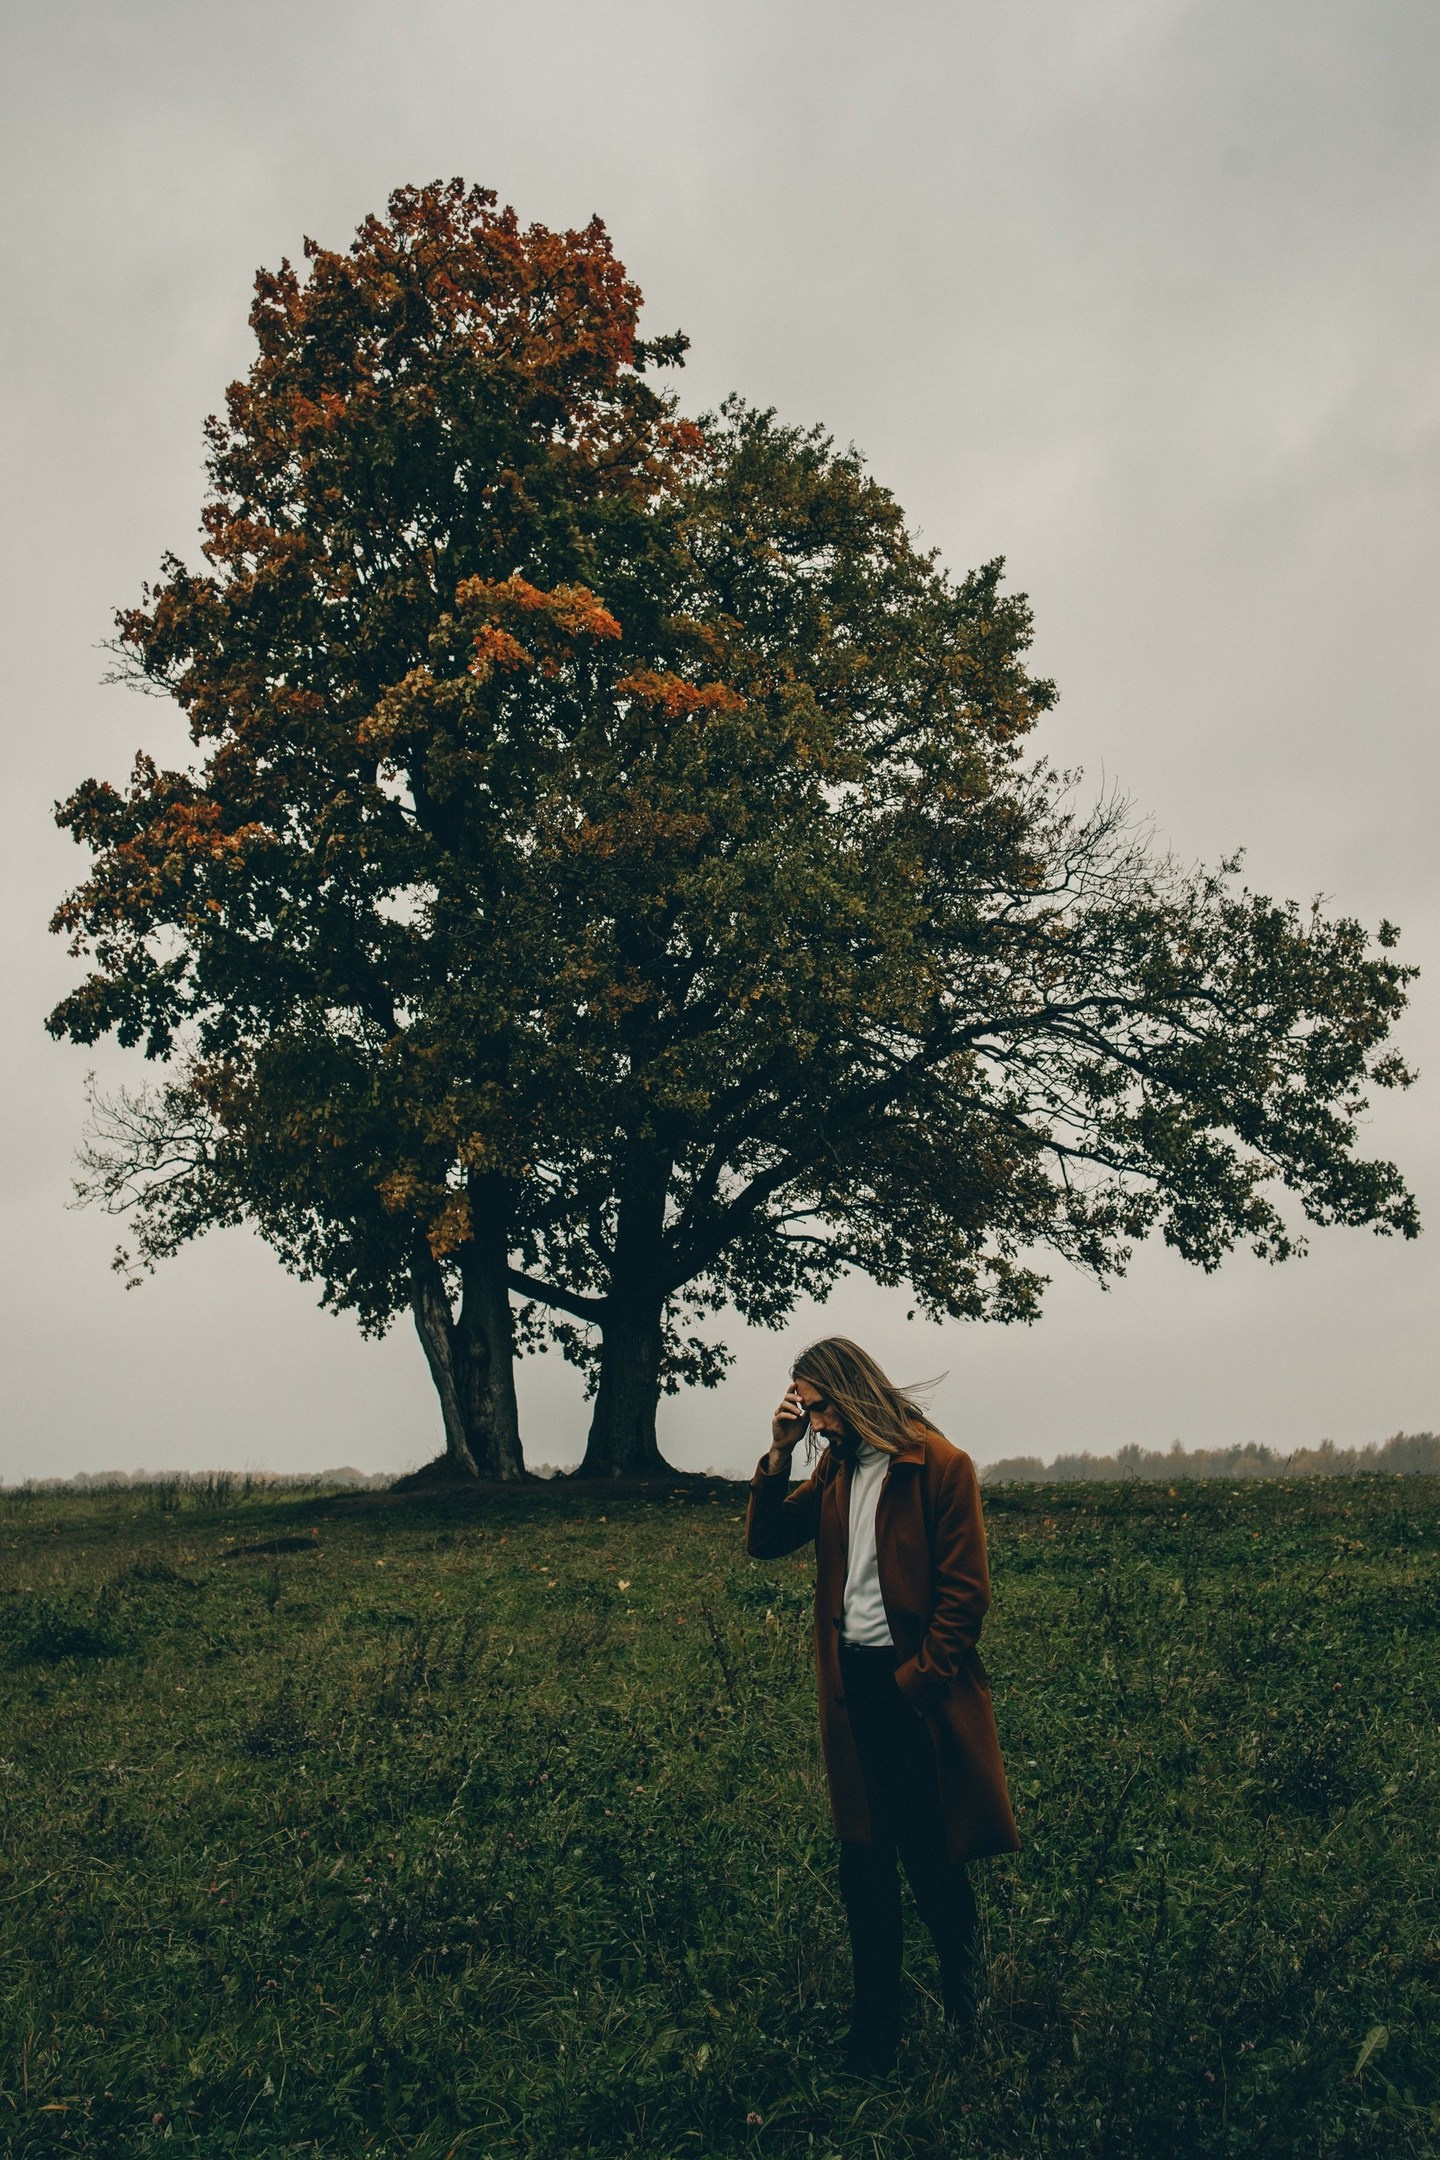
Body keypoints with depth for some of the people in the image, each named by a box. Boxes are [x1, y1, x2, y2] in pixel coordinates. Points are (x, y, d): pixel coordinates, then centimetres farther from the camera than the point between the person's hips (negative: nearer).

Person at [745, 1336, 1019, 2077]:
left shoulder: (940, 1465, -12)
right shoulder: (836, 1467, 9)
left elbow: (965, 1593, -13)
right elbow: (764, 1541, 8)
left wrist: (918, 1682, -15)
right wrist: (779, 1455, -4)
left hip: (914, 1688, -6)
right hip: (852, 1684, 6)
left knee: (932, 1858, 6)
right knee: (863, 1860, 12)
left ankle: (964, 2009, 30)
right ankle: (873, 2034, 24)